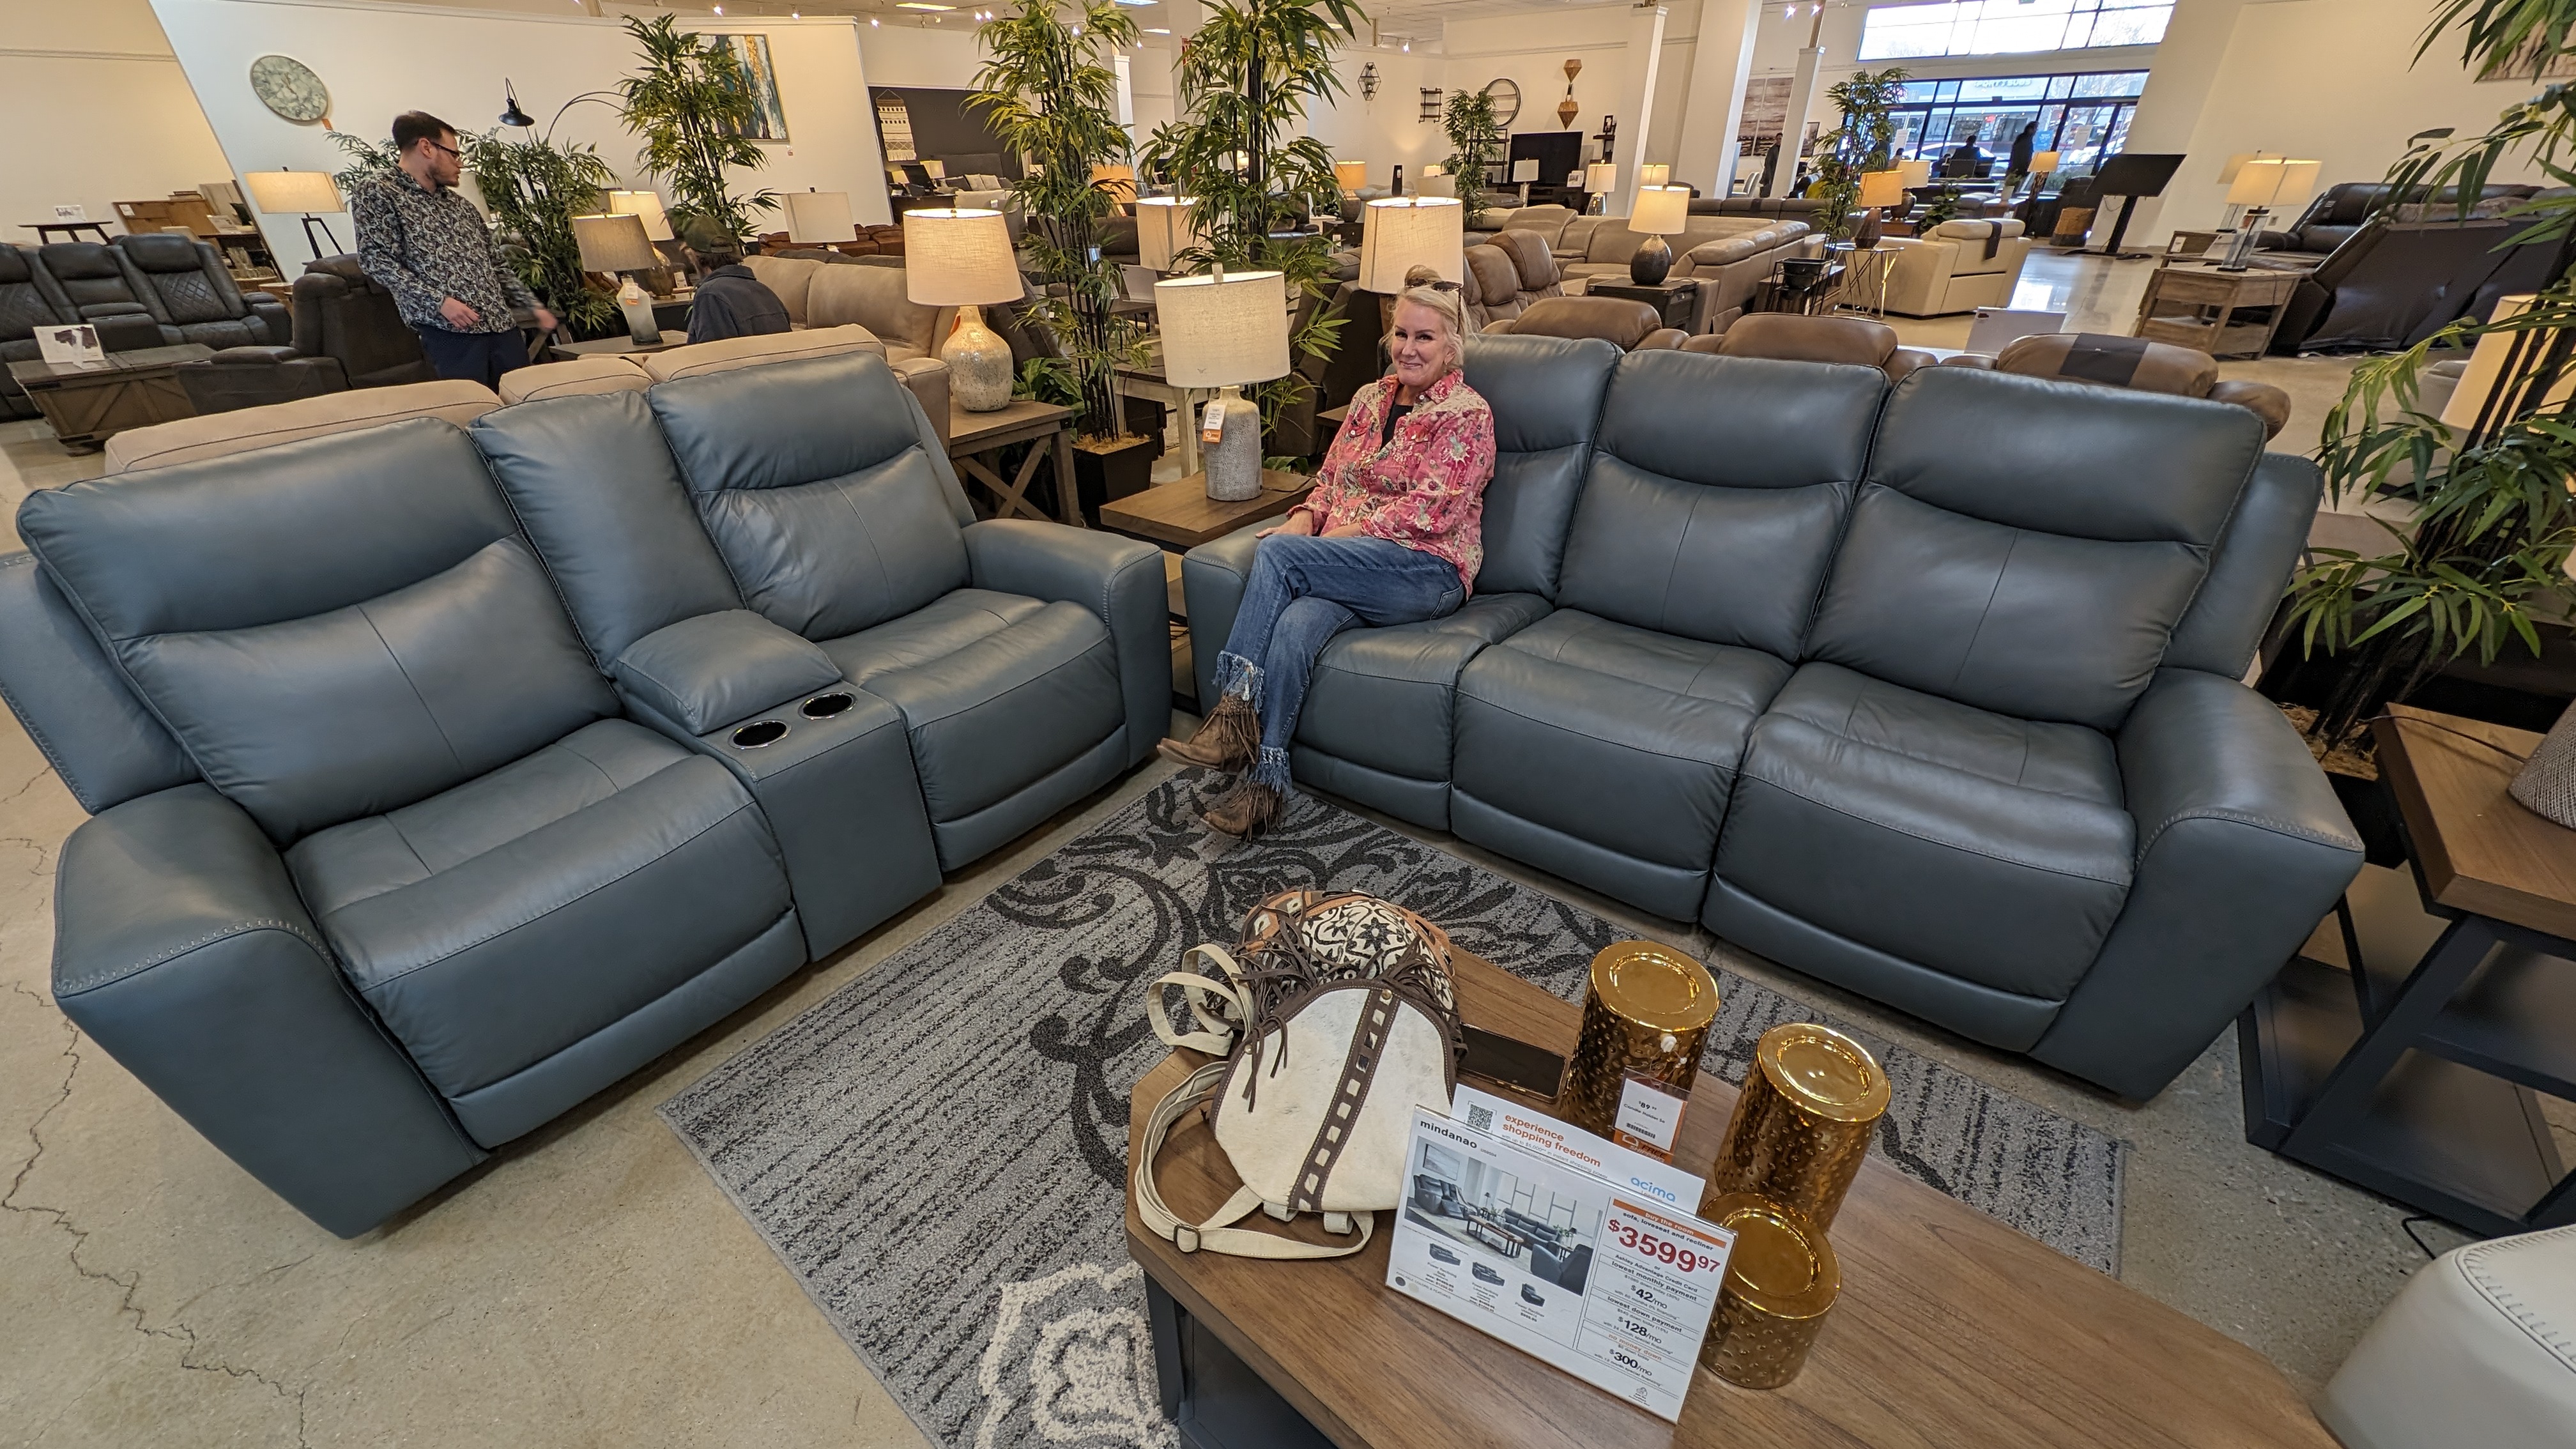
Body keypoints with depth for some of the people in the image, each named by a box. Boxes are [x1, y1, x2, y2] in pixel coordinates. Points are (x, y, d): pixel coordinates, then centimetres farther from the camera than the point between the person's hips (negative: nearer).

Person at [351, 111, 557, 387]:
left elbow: (496, 264, 28)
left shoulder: (461, 204, 24)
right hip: (449, 330, -6)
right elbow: (377, 259, -6)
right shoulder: (374, 194, 5)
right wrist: (439, 301, -16)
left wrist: (533, 305, 16)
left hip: (503, 325, 6)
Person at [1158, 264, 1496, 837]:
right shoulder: (1370, 398, 20)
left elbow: (1430, 512, -11)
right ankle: (1265, 779, -27)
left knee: (1277, 553, -27)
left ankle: (1235, 711, -24)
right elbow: (1331, 478, 21)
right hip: (1347, 570, 5)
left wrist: (1316, 538, -13)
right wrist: (1304, 519, -3)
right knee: (1295, 623, -30)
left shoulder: (1468, 415, 0)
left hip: (1428, 571, -5)